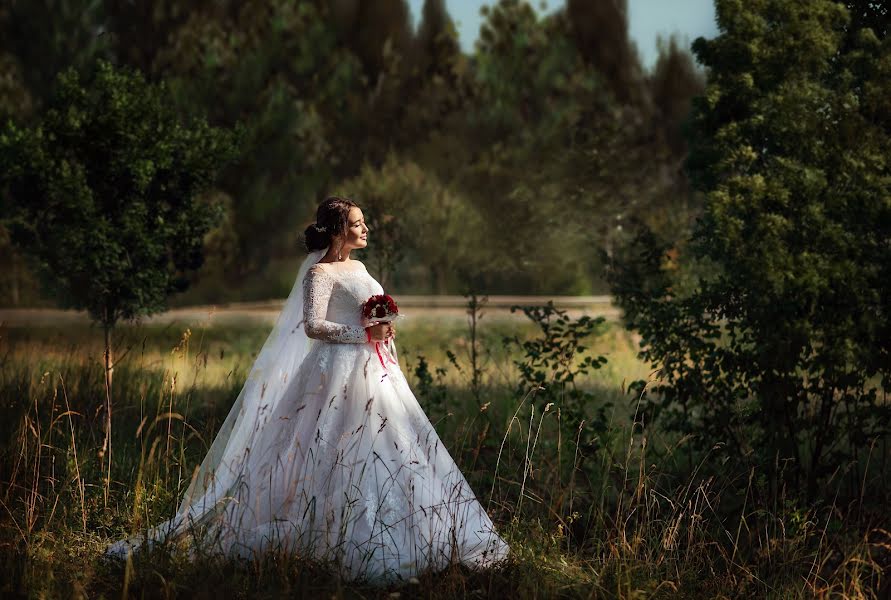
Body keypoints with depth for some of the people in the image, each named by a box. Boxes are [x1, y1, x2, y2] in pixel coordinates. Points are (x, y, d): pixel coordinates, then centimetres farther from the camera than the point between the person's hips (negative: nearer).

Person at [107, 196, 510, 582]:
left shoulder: (357, 268, 16)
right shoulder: (320, 273, -9)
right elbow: (313, 326, -19)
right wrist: (365, 334, -19)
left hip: (374, 373, 9)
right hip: (342, 373, -9)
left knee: (393, 453, 7)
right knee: (347, 457, -9)